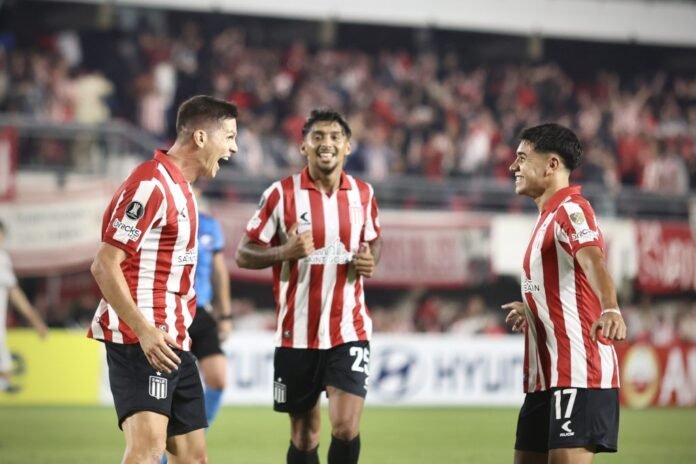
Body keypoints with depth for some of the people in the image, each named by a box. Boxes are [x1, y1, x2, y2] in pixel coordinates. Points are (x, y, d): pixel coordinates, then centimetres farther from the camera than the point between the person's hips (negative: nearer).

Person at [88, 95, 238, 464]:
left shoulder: (180, 188, 18)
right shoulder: (151, 184, -12)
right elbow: (104, 265, -18)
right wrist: (144, 331, -25)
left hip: (172, 341, 10)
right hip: (142, 342, -10)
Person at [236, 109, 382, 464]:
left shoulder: (363, 194, 4)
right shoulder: (282, 194, -6)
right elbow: (244, 254, -3)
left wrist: (370, 259, -2)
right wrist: (286, 251, -22)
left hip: (348, 331, 1)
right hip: (297, 334, -1)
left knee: (346, 428, -13)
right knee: (304, 434, 8)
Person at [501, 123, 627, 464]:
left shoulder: (571, 209, -12)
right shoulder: (550, 215, 17)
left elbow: (593, 263, -32)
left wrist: (610, 309, -50)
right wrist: (531, 309, 48)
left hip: (578, 373, -10)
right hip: (545, 376, 10)